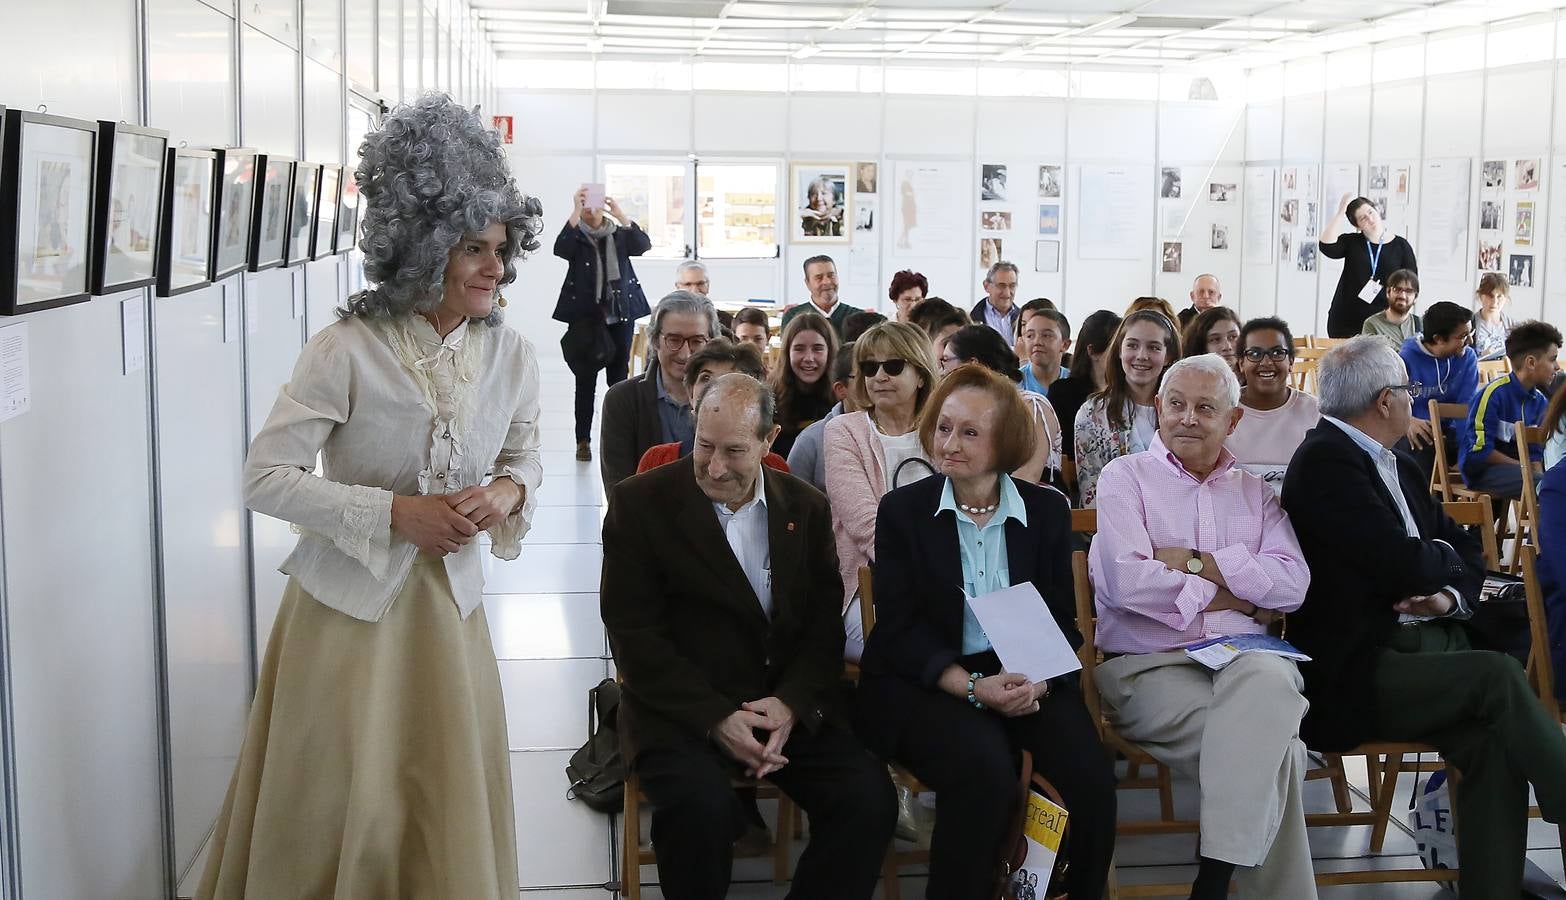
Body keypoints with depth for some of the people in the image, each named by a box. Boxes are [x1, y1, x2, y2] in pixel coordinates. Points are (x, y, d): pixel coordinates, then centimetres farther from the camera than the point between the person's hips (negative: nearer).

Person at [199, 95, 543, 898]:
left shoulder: (511, 355, -2)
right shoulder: (346, 350, -16)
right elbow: (264, 477, -14)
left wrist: (507, 493, -10)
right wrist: (395, 512, -20)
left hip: (449, 602, 4)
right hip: (350, 601, -4)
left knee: (450, 814, 12)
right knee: (342, 818, 6)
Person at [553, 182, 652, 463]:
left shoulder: (619, 235, 7)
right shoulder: (576, 237, 1)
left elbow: (643, 245, -11)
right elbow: (560, 249, -21)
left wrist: (621, 215, -22)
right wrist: (576, 212, -28)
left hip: (620, 313, 2)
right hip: (585, 316, -2)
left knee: (619, 377, 5)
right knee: (585, 380, 0)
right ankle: (583, 440, 4)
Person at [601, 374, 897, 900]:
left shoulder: (807, 509, 8)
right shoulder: (640, 502, -3)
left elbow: (825, 627, 6)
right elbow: (634, 634, -7)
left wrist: (791, 704, -13)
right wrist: (716, 718, -17)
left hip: (788, 706, 3)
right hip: (682, 709, -3)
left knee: (869, 801, -20)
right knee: (704, 809, -32)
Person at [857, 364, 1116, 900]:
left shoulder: (1047, 510, 7)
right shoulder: (902, 510, 0)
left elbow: (1061, 618, 7)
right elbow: (899, 628, -5)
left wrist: (1039, 678, -16)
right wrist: (971, 686, -20)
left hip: (1026, 679, 3)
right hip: (923, 683, -2)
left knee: (1090, 770, -22)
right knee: (986, 768, -31)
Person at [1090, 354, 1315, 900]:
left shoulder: (1255, 492, 20)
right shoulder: (1125, 477, 9)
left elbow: (1292, 584, 1)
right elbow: (1128, 583, -9)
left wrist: (1194, 561, -6)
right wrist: (1235, 597, -2)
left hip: (1247, 657, 3)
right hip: (1149, 665, -3)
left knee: (1265, 679, -36)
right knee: (1274, 749, -30)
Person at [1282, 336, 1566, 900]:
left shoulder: (1399, 468, 19)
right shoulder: (1324, 461, -9)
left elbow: (1467, 549, 23)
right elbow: (1400, 565, -18)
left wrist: (1451, 595, -1)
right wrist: (1445, 560, 6)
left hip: (1430, 643, 7)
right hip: (1354, 671, -7)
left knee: (1496, 746, -20)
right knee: (1497, 675, -27)